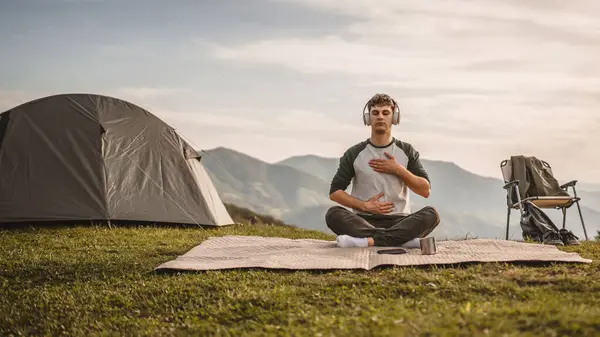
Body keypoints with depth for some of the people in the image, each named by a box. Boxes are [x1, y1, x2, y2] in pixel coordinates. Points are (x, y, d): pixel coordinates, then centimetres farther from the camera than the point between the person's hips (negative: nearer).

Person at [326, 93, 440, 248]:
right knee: (333, 214, -30)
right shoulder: (354, 154, 6)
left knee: (431, 214, -28)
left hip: (399, 221, 0)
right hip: (364, 221, 0)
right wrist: (364, 206, -9)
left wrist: (399, 170, -7)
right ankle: (403, 239, -37)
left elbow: (426, 191, 5)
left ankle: (369, 241, -40)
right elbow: (334, 192, 5)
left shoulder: (407, 151, 9)